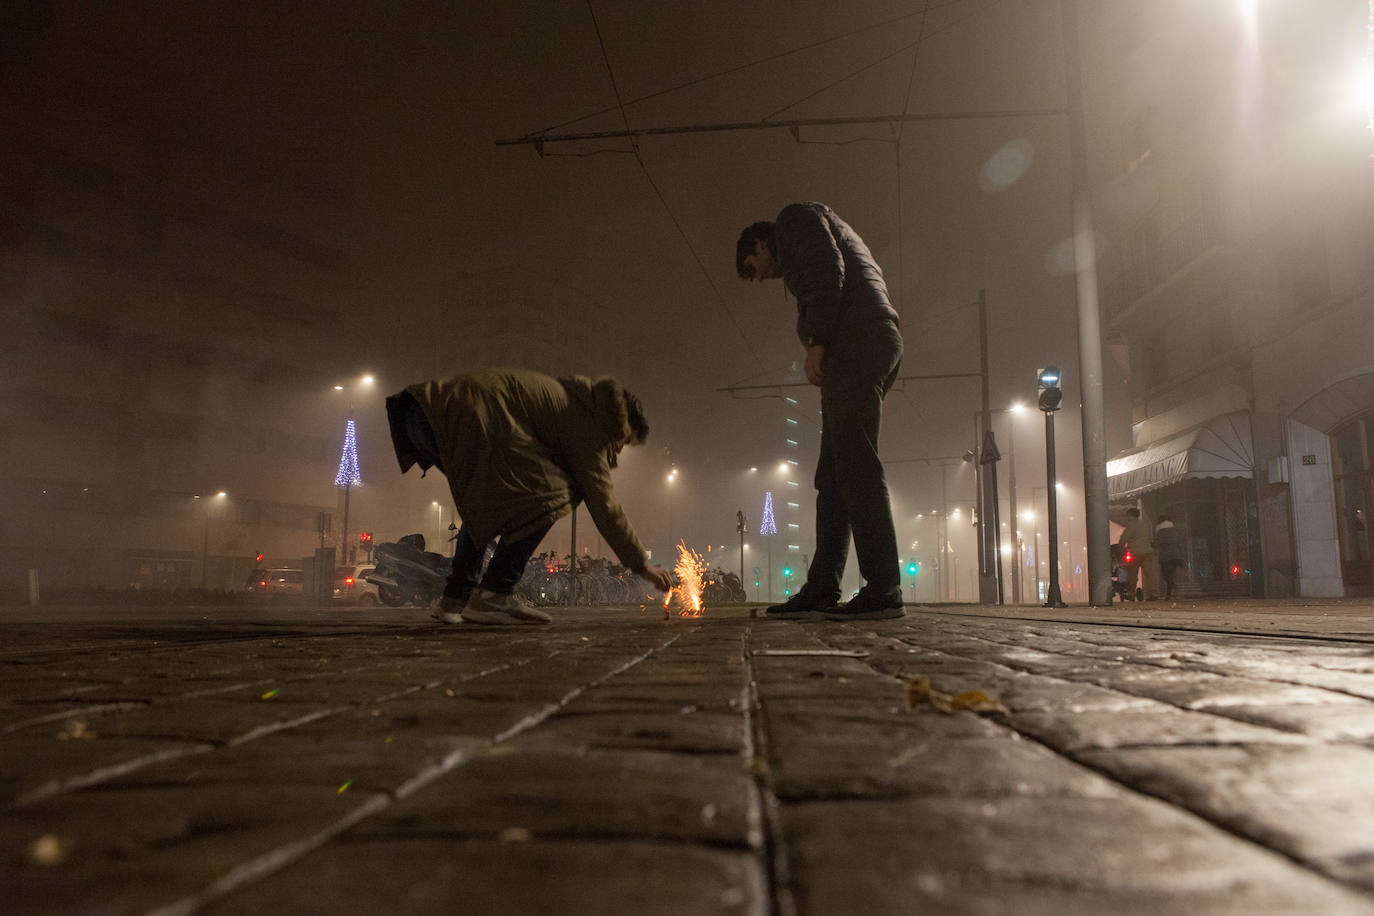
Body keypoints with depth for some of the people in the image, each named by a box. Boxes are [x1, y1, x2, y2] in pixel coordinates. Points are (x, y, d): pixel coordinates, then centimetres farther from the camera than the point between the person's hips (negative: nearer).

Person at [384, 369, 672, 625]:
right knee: (549, 492, -8)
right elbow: (603, 504, 0)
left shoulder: (567, 398, 28)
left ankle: (456, 596, 21)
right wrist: (642, 565, 6)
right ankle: (492, 595, -7)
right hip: (462, 419, -10)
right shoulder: (586, 423, 2)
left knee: (487, 502, 26)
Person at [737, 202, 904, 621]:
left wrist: (816, 342, -14)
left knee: (854, 464, -15)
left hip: (855, 342, -10)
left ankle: (884, 590, -17)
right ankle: (821, 590, 5)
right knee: (833, 473, 6)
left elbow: (827, 268, -11)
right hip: (877, 346, 10)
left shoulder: (793, 218, 9)